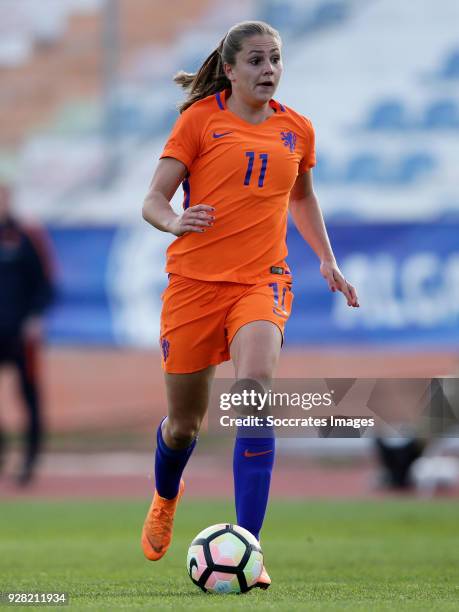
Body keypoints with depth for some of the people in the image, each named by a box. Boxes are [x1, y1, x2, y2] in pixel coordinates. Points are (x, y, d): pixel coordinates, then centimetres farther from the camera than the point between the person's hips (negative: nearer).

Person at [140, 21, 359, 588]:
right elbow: (153, 200, -3)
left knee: (256, 382, -27)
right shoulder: (199, 119, -1)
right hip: (195, 280, -1)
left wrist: (327, 259, 19)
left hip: (262, 280, 1)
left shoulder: (296, 129, 10)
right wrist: (175, 221, -25)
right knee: (184, 423, 8)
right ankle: (165, 500, 46)